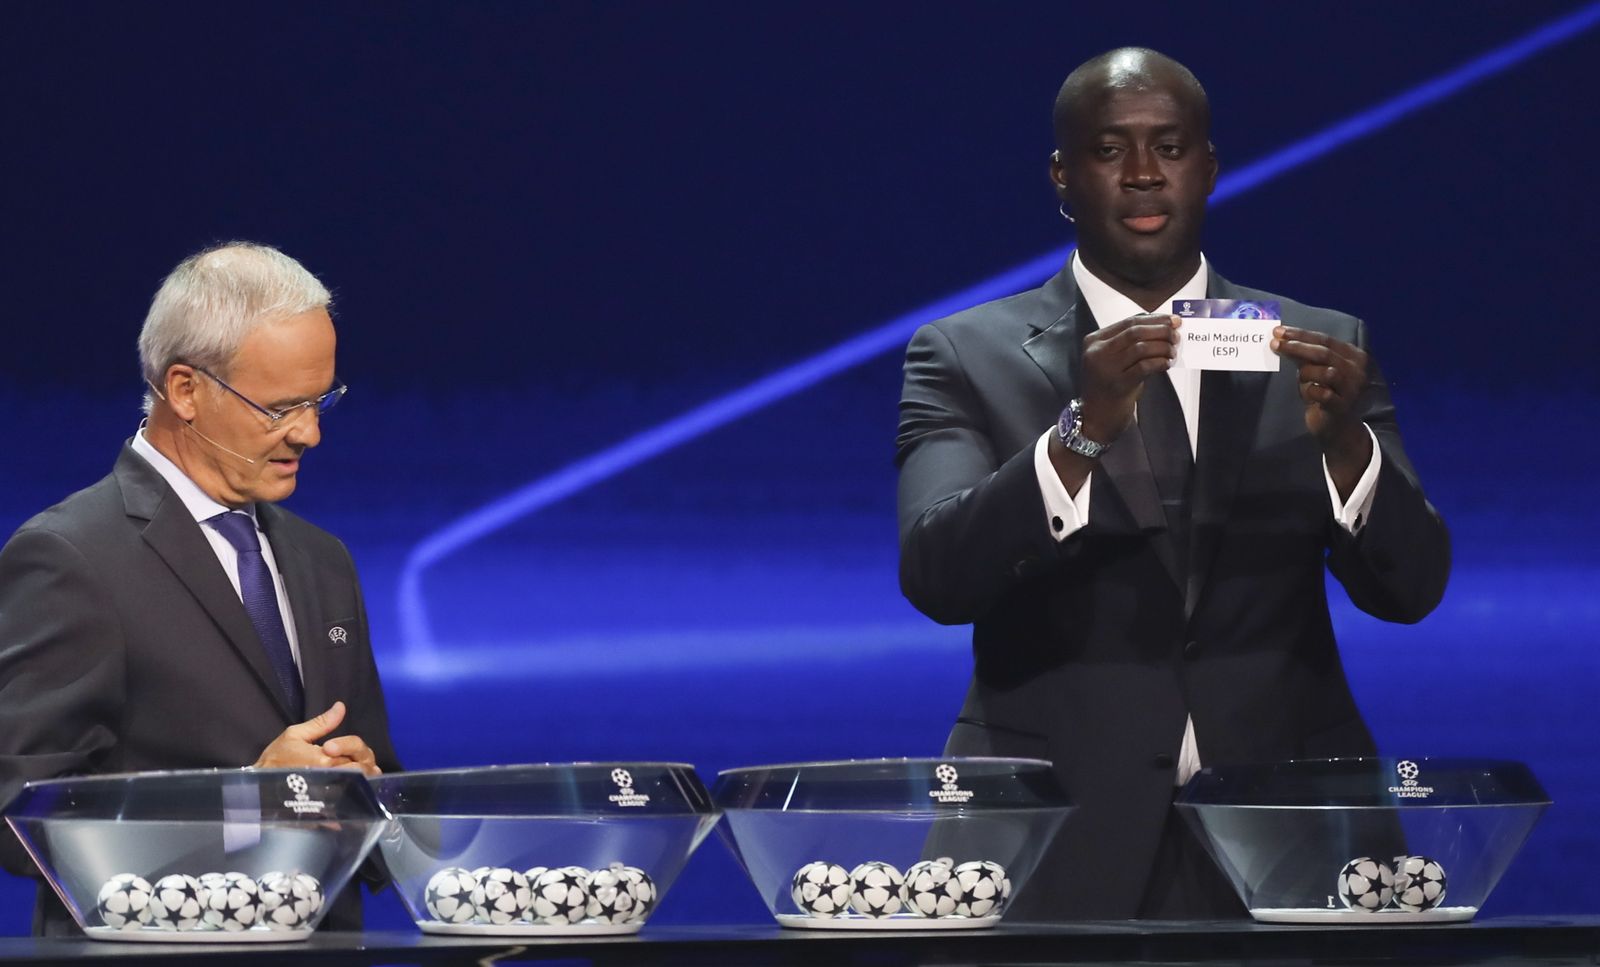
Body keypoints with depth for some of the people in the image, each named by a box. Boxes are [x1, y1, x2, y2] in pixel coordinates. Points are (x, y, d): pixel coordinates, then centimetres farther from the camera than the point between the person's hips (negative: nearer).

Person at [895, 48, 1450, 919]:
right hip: (1057, 852, -2)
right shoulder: (969, 358, 3)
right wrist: (1082, 431, -26)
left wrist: (1342, 437, -19)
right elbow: (936, 578, -12)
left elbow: (1409, 587, -1)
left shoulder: (1321, 350, 8)